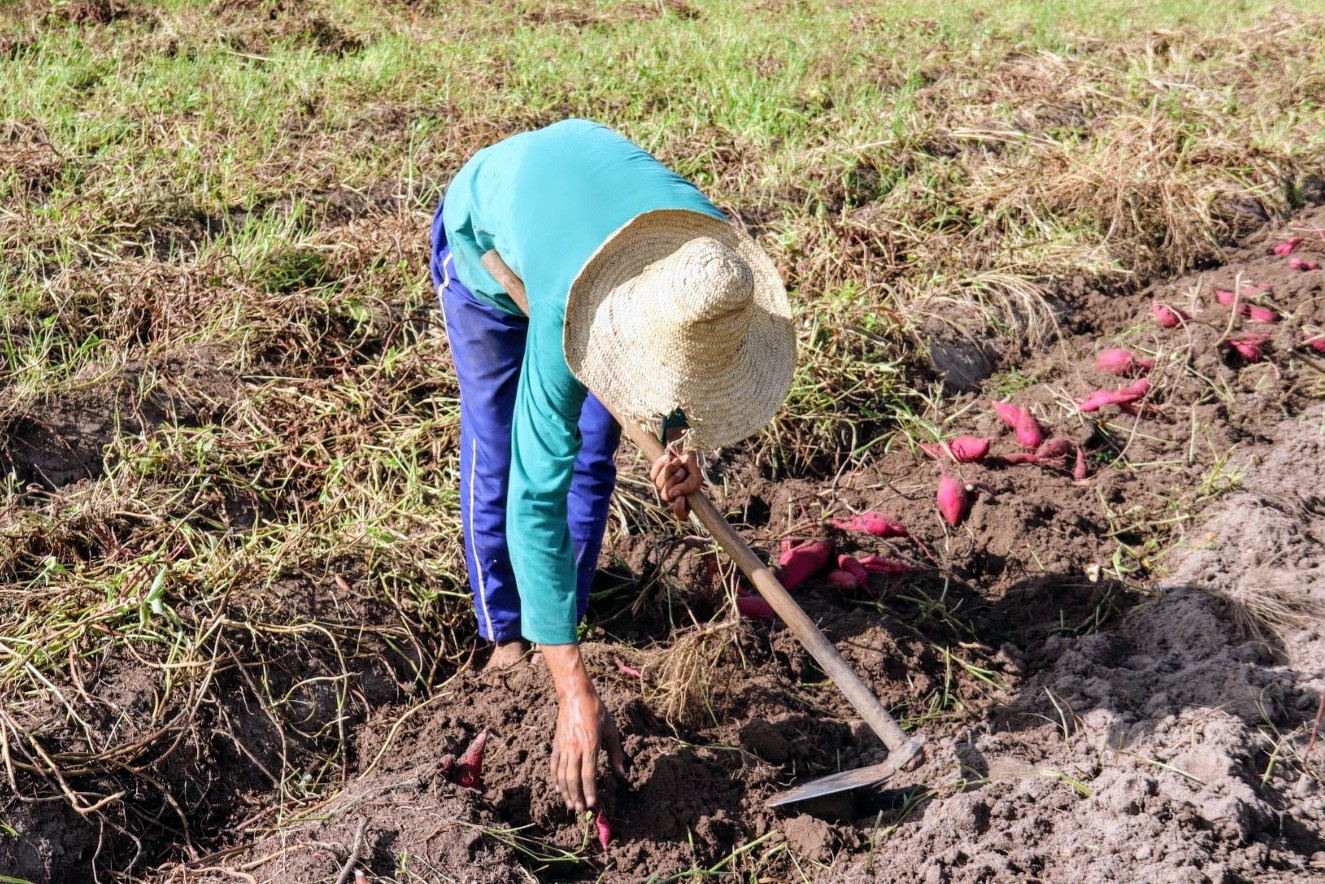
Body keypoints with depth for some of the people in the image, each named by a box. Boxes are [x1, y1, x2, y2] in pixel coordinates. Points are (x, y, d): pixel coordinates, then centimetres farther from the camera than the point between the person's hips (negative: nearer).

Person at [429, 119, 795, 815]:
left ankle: (562, 619, 20)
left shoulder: (715, 258, -35)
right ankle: (505, 633, 17)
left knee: (591, 456, 2)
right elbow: (536, 497, -46)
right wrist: (575, 693, -49)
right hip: (487, 238, -3)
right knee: (499, 457, -3)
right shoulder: (565, 312, -48)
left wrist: (685, 440, -31)